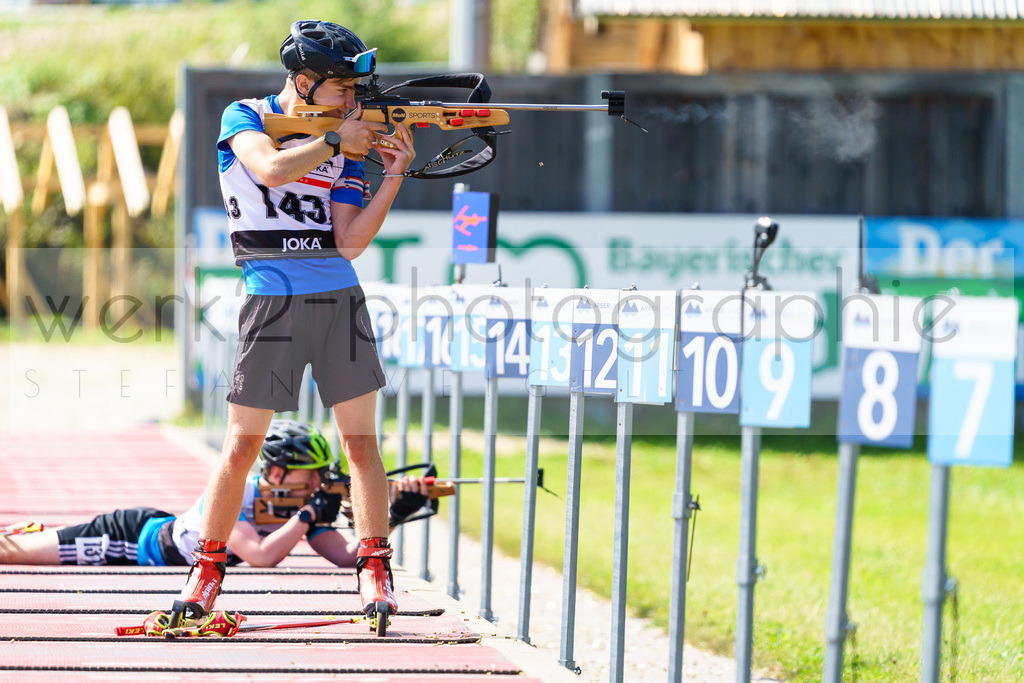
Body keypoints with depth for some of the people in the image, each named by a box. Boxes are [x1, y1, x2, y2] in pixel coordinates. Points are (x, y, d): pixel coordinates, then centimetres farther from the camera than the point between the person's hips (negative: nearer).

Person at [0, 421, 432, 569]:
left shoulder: (299, 504, -16)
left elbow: (347, 556, -19)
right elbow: (261, 556, -49)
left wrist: (394, 516, -33)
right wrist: (311, 514, -41)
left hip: (163, 529, 6)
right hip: (129, 538, -6)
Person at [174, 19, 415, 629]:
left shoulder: (347, 147, 10)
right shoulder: (246, 117, 2)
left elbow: (350, 241, 1)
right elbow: (269, 168, -20)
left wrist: (394, 175, -7)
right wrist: (335, 140, -11)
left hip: (340, 301, 3)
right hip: (273, 300, -3)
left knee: (361, 442, 0)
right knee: (242, 447, -1)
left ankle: (374, 568, 5)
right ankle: (208, 568, 10)